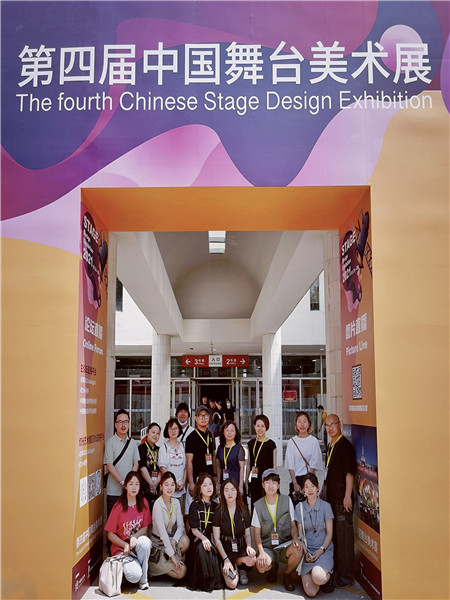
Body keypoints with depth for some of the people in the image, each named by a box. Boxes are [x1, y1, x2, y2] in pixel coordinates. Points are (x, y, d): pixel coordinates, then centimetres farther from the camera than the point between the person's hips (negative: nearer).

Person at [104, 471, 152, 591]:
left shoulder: (143, 503, 0)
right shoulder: (119, 506, -10)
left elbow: (145, 528, 3)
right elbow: (110, 535, -4)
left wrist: (135, 537, -18)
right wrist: (125, 545, -17)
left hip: (137, 543, 3)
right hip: (120, 546, -3)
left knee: (145, 541, -35)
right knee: (134, 576, -28)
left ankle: (143, 578, -12)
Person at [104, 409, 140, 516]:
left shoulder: (132, 442, 10)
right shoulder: (110, 442, -5)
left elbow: (136, 464, 10)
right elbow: (109, 466, -9)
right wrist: (122, 482, -14)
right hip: (114, 490, -4)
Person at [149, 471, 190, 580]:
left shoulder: (176, 502, 1)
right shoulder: (158, 504, -20)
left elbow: (181, 525, -1)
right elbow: (162, 532, -23)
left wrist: (174, 540, -21)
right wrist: (172, 555, -24)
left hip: (170, 540, 6)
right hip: (158, 545, -6)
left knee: (185, 540, -27)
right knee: (181, 571, -18)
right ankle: (153, 567, 3)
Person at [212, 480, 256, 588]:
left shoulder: (244, 511, 6)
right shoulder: (219, 512, -2)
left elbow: (247, 534, 13)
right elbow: (216, 539, -3)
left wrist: (249, 546, -10)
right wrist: (226, 559, -13)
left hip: (241, 548, 2)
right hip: (225, 549, -2)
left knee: (252, 560, -34)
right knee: (232, 584, -23)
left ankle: (241, 569, 3)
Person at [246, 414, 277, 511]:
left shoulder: (271, 444, -3)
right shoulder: (251, 443, 9)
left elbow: (274, 466, -1)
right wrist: (246, 481, 14)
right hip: (254, 481, 4)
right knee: (254, 505, 4)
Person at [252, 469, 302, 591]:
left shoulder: (287, 501, 4)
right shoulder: (258, 505, 2)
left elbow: (293, 525, 7)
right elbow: (257, 533, 3)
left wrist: (295, 538, -15)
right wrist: (261, 552, -14)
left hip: (285, 545, 0)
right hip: (267, 547, 0)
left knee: (298, 551, -34)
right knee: (261, 566, -32)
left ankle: (287, 574, 0)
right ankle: (273, 566, 10)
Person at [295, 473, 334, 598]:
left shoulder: (325, 506, 0)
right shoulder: (299, 507, 6)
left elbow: (329, 533, 2)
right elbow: (300, 533, 7)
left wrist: (321, 550, -11)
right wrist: (305, 552, -8)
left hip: (324, 549, -2)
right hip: (307, 549, 2)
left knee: (318, 577, -34)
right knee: (310, 592, -18)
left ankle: (327, 575, 3)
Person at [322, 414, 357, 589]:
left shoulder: (345, 445, -13)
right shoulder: (330, 446, 15)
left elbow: (350, 472, -18)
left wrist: (347, 496, -21)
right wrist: (324, 490, 24)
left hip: (342, 498, -9)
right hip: (330, 496, 9)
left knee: (344, 537, -4)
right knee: (334, 535, 17)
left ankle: (346, 575, 4)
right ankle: (336, 569, 28)